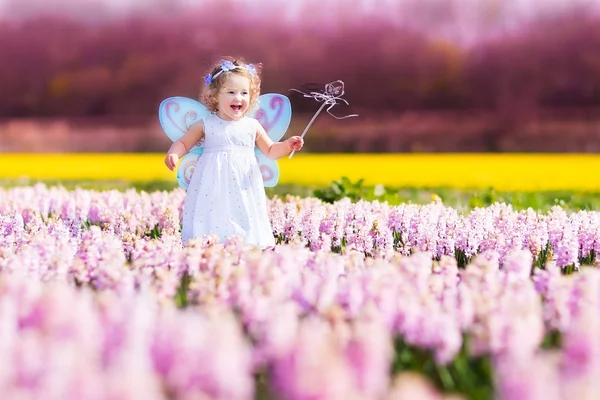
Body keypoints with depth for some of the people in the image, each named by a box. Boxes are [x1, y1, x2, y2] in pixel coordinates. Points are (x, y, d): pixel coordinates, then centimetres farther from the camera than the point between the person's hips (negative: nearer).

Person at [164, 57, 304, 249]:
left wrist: (287, 145, -2)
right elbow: (183, 143, 9)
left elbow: (270, 151, 15)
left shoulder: (253, 126, 6)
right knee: (213, 218, -9)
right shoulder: (206, 125, 1)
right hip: (213, 187, -1)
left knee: (245, 217, -6)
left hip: (244, 188, 2)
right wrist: (173, 154, -12)